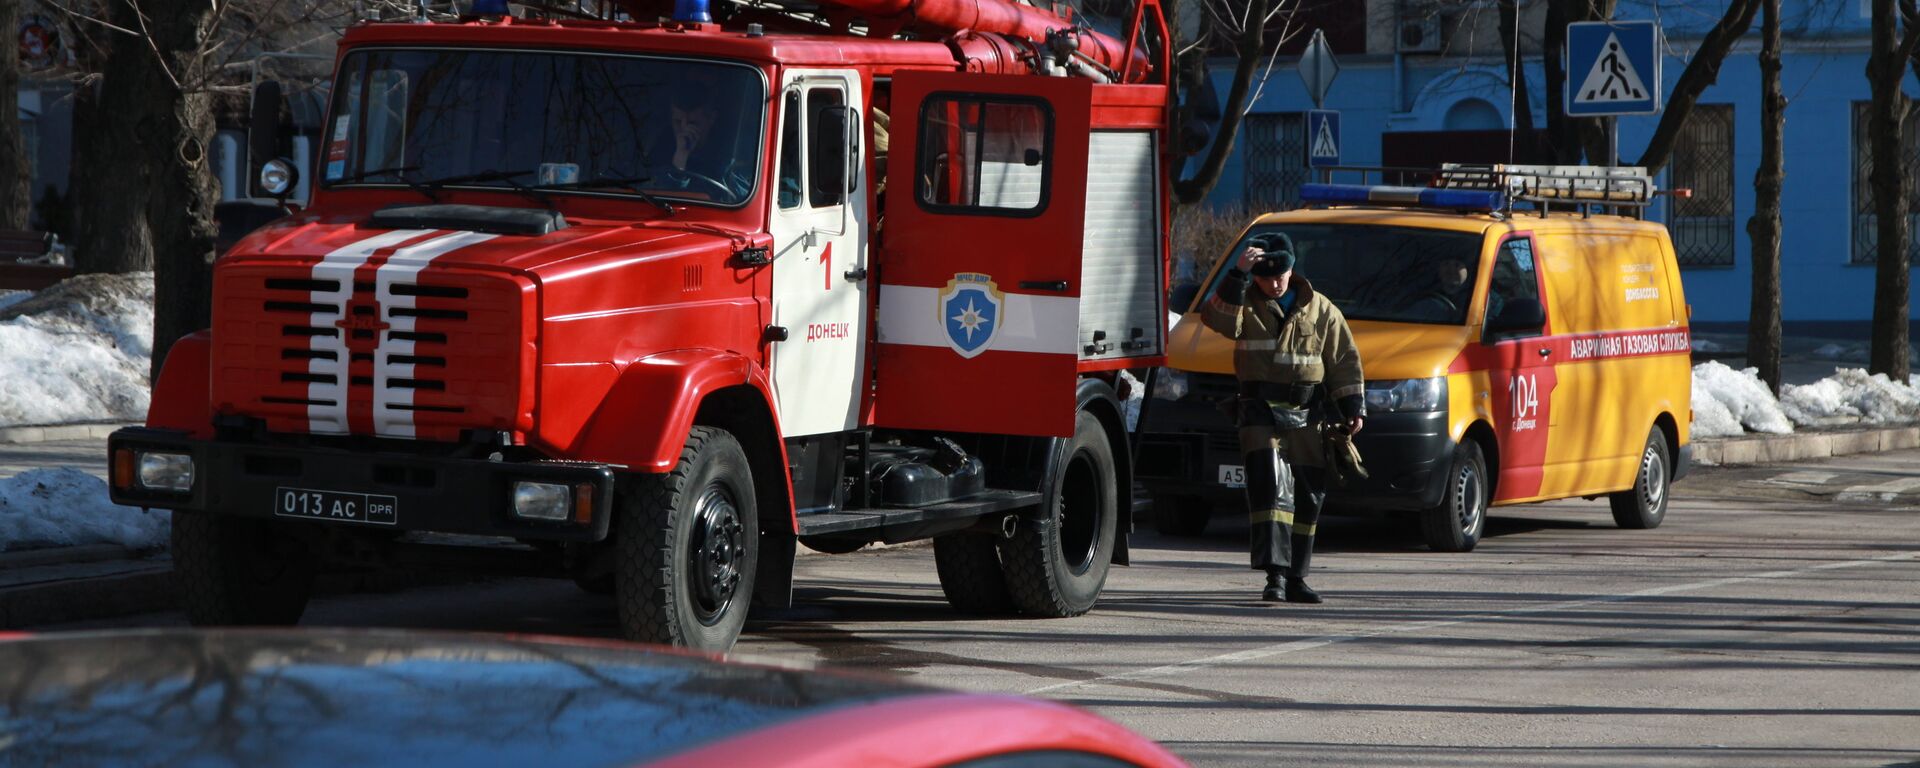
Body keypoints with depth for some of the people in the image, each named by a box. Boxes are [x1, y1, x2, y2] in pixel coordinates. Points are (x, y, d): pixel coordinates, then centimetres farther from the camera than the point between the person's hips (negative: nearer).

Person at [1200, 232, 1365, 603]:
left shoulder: (1320, 310, 7)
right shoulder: (1246, 304, 1)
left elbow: (1345, 361, 10)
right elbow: (1218, 319, -20)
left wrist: (1353, 408, 5)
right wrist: (1238, 275, -26)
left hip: (1306, 415, 3)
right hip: (1261, 412, -3)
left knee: (1307, 496, 5)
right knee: (1270, 485, -18)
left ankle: (1295, 578, 15)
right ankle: (1275, 574, -23)